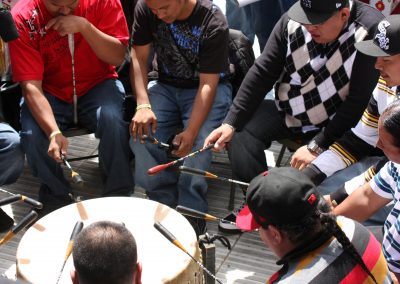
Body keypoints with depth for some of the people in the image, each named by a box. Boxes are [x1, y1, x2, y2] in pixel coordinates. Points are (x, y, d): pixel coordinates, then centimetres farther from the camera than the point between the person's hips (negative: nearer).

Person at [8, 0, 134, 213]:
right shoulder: (22, 18, -17)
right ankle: (57, 200, 1)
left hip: (97, 85, 0)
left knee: (112, 120, -31)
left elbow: (118, 57, -14)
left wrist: (84, 25, -29)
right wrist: (54, 132, -37)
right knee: (32, 136, -27)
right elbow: (31, 86, -22)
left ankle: (117, 197, -8)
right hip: (50, 93, 0)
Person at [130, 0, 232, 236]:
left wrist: (190, 131, -36)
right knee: (141, 136, -22)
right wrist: (143, 105, -21)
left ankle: (191, 212, -12)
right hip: (166, 86, 4)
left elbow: (208, 84, -25)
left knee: (197, 142, -31)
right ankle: (166, 205, -5)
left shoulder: (213, 23, -24)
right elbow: (139, 57, -6)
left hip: (209, 87, -4)